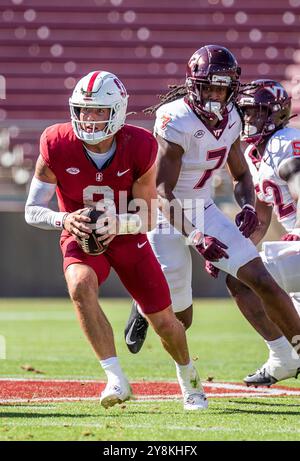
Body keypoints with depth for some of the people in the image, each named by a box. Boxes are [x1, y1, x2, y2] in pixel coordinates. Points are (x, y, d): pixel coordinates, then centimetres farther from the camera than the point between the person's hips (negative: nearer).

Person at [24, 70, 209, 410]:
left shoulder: (139, 148, -20)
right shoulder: (58, 146, -20)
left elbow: (146, 217, -12)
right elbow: (32, 210, -14)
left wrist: (117, 223, -34)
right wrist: (65, 220, -35)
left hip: (127, 238, 1)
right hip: (81, 239, -1)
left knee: (164, 322, 6)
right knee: (81, 286, -35)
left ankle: (189, 378, 40)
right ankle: (116, 379, -30)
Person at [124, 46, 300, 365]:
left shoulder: (230, 119, -2)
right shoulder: (175, 122, -24)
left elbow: (241, 175, 14)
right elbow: (162, 192, -26)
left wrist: (248, 206, -9)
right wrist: (195, 236, -36)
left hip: (204, 211, 6)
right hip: (167, 217, -5)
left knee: (261, 280, -9)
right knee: (180, 320, 3)